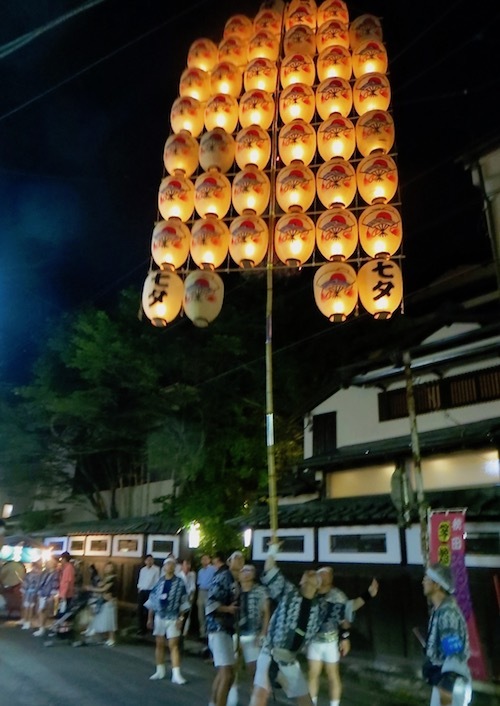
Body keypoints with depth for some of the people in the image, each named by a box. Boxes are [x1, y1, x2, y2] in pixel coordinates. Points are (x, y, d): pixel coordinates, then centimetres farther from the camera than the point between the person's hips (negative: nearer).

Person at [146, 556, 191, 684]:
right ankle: (160, 671, 25)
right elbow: (152, 599, 6)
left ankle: (176, 674, -5)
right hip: (159, 616, 3)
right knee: (159, 644, 12)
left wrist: (181, 618, -11)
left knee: (173, 645, -6)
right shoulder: (159, 581, 2)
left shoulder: (180, 582, -6)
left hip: (173, 618, -3)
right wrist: (149, 618, 6)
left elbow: (183, 602, -6)